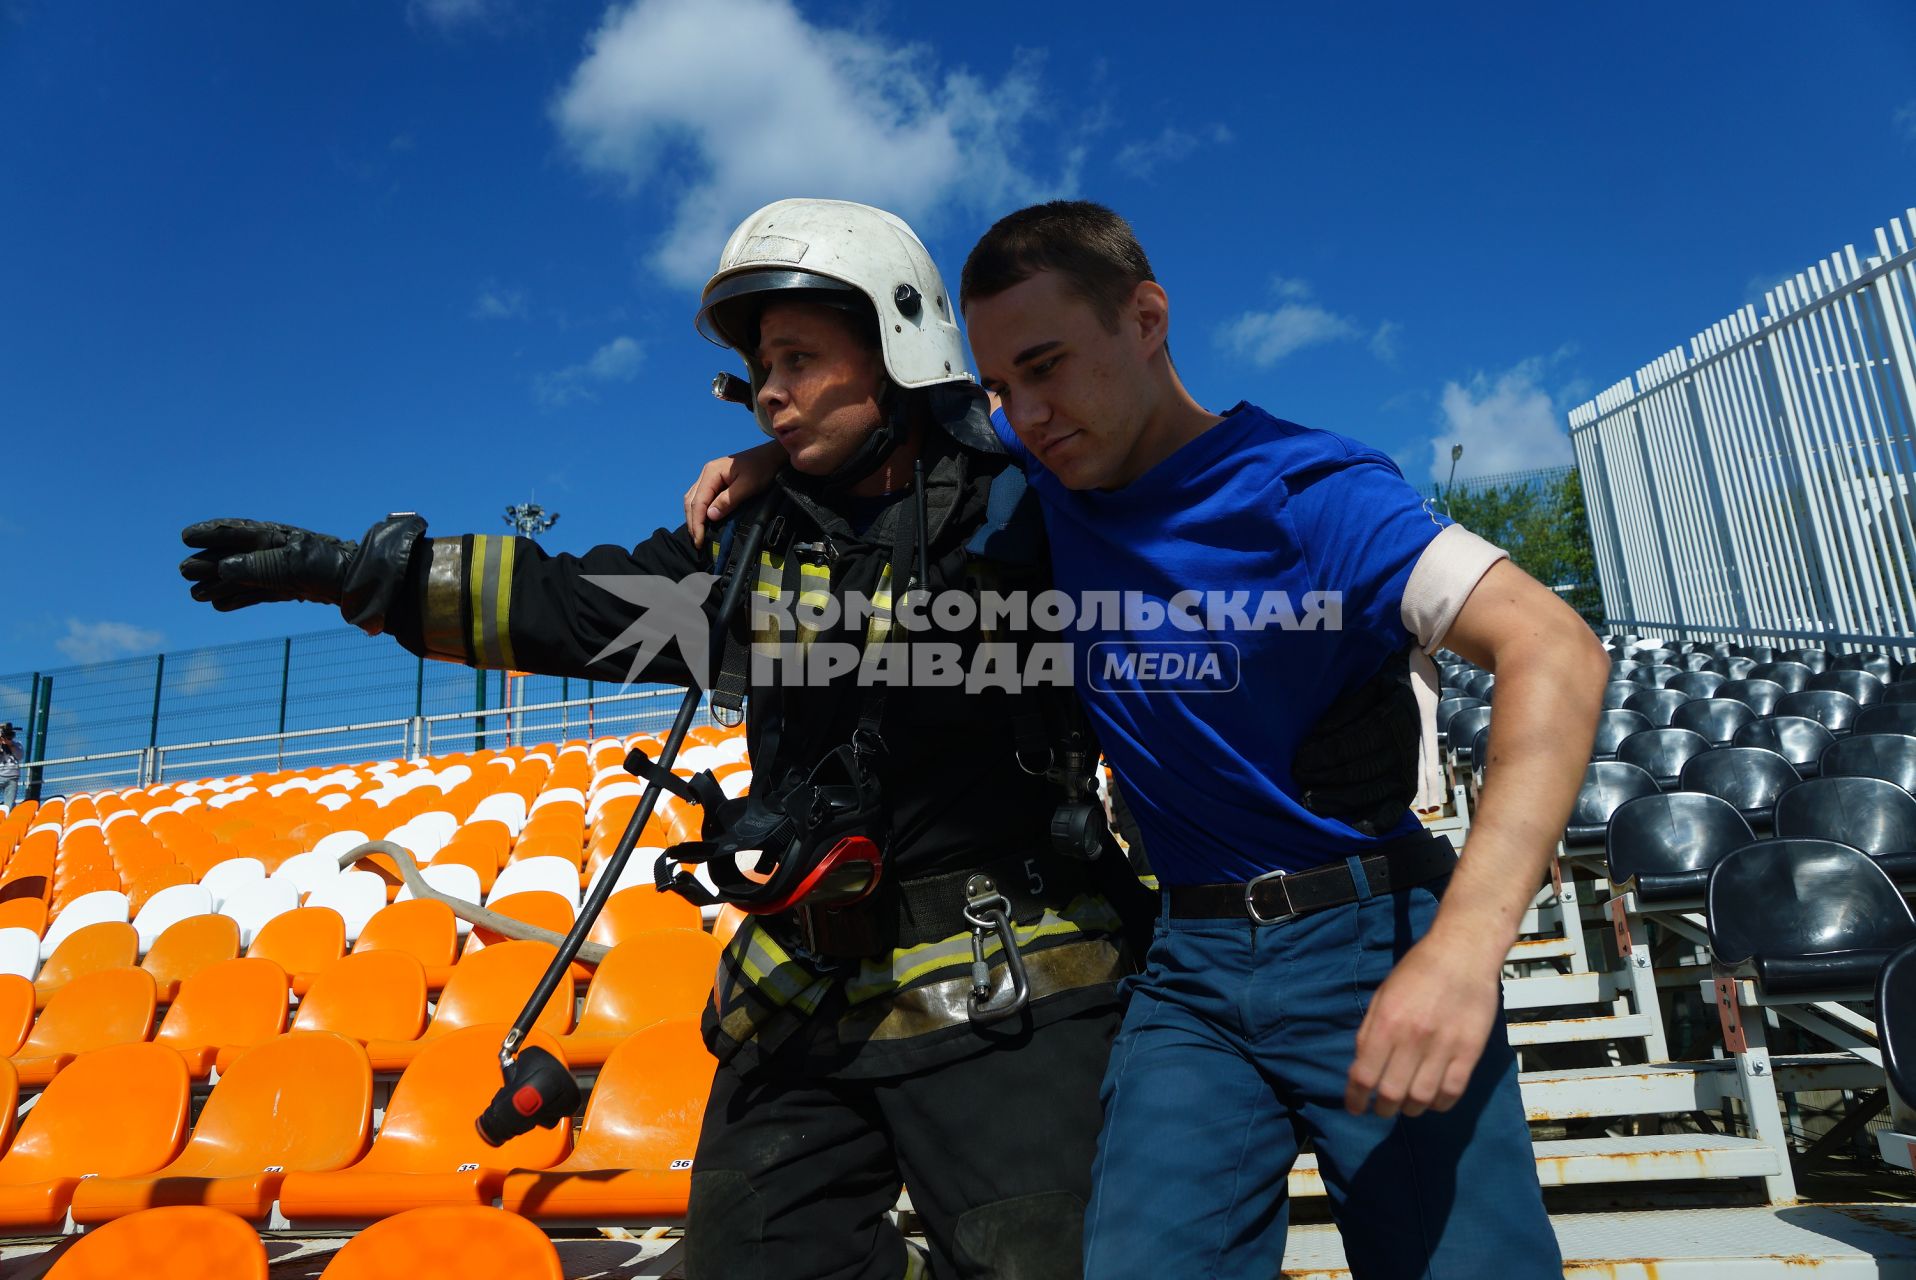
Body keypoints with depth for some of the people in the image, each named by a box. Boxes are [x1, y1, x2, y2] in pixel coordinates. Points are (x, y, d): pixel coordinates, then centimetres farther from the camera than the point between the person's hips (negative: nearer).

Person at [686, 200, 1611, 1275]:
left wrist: (1464, 944, -34)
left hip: (1366, 943, -3)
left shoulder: (1305, 491, -14)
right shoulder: (1038, 473, 3)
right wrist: (783, 455, 4)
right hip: (1188, 961, 4)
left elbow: (1555, 650, -23)